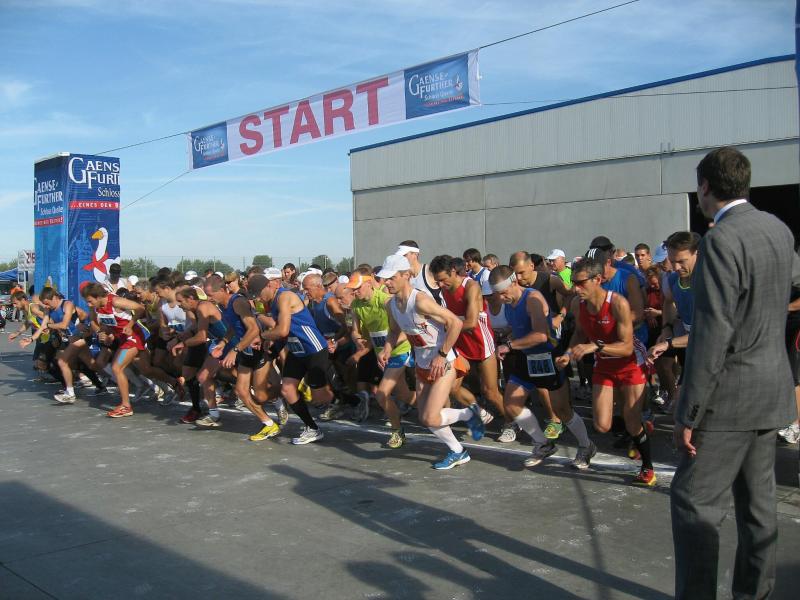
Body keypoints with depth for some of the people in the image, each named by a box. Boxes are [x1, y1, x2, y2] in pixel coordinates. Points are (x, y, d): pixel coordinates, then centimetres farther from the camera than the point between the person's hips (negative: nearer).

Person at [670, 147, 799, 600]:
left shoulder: (721, 241, -20)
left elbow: (713, 334, -23)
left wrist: (688, 413, -19)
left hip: (732, 392, -9)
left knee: (695, 503, -4)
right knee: (757, 502, 16)